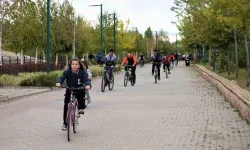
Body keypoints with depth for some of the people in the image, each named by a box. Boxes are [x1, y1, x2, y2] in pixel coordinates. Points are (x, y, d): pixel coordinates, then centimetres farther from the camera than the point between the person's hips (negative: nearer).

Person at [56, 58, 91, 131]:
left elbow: (86, 79, -23)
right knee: (66, 106, -6)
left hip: (79, 91, -1)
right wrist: (58, 82, -46)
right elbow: (62, 77, -23)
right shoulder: (67, 72, -11)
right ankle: (65, 123, 6)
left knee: (82, 92, -34)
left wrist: (88, 85, -46)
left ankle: (81, 108, -6)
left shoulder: (82, 73, -11)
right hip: (69, 91, 1)